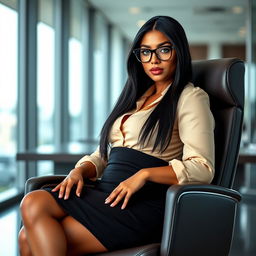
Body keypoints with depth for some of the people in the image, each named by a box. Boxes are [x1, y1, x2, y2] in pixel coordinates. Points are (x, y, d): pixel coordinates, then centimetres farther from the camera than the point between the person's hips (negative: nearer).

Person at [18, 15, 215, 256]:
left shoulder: (190, 97, 2)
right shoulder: (135, 97, 27)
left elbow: (203, 168, -10)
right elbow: (103, 154, 26)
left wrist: (144, 174, -20)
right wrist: (80, 170, 3)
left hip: (142, 204, -7)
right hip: (106, 194, 7)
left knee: (34, 204, -24)